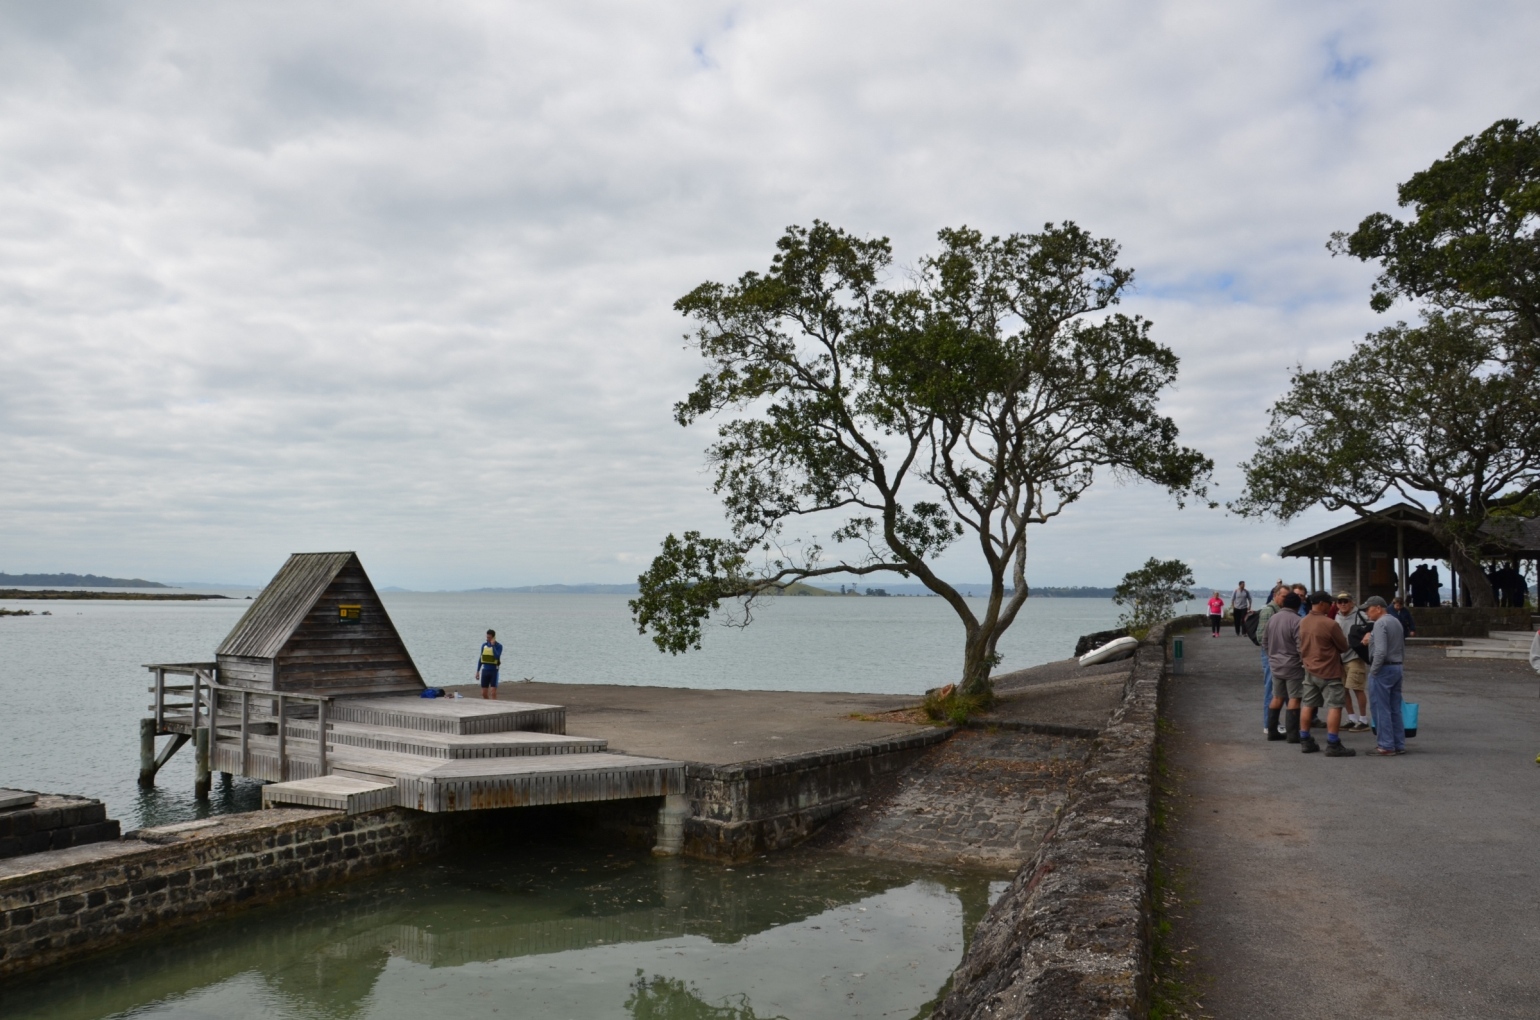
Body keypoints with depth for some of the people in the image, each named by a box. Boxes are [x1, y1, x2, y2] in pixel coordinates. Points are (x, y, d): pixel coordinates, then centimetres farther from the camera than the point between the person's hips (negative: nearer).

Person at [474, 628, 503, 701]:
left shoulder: (499, 646, -7)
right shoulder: (484, 645, 5)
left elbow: (497, 657, -23)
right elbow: (481, 658, 12)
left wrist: (493, 645, -21)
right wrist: (477, 671, 9)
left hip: (494, 671, -4)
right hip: (485, 671, 4)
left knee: (493, 693, -10)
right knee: (484, 693, 6)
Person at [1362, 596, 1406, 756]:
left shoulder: (1380, 623, -16)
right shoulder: (1396, 622, 14)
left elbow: (1380, 651, -23)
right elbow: (1403, 648, 18)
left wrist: (1373, 671, -16)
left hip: (1383, 669, -9)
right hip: (1397, 667, 9)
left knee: (1382, 709, -2)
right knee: (1395, 709, 13)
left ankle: (1386, 746, 0)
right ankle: (1399, 745, 17)